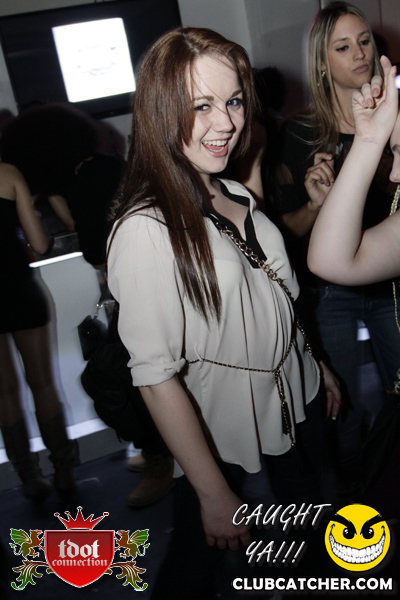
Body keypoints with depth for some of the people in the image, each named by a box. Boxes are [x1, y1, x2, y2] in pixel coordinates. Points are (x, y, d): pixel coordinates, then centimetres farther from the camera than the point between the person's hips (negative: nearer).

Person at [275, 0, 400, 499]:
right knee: (346, 407, 9)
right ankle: (352, 487, 38)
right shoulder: (300, 135, -8)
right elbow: (290, 225, -5)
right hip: (332, 292, -2)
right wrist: (316, 203, -25)